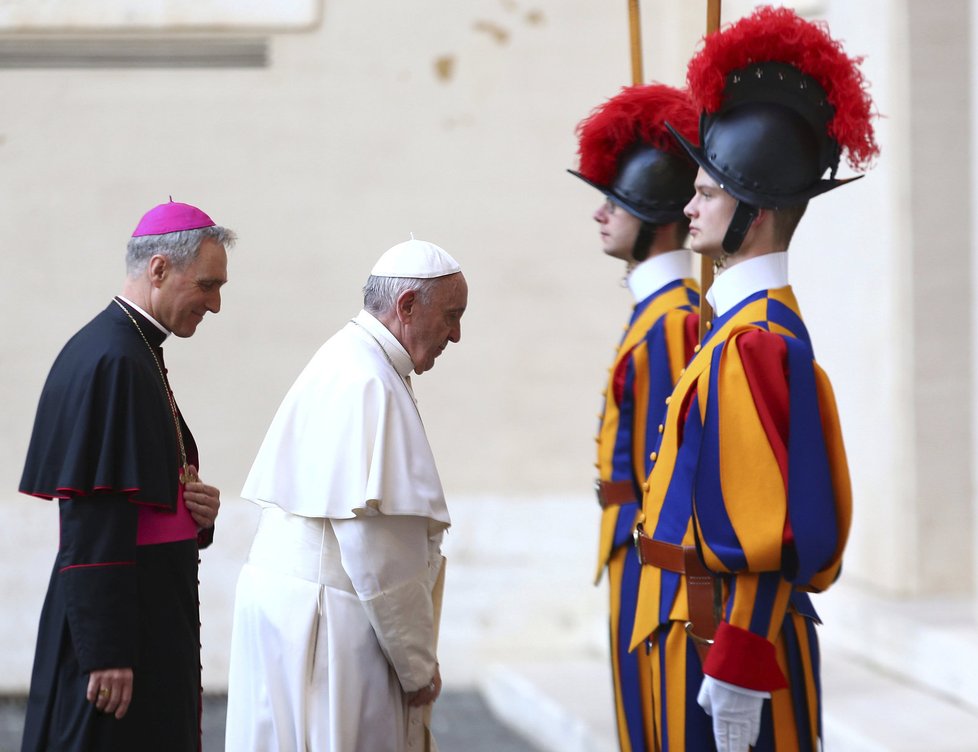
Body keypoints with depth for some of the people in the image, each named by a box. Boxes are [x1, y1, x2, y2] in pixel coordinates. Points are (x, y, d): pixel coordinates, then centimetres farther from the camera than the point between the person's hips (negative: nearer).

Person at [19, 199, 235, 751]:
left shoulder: (136, 352, 14)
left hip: (151, 616, 10)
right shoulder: (113, 362, -17)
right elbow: (93, 523, -22)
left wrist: (195, 507, 2)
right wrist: (108, 653, -24)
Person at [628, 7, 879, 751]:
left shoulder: (754, 339, -18)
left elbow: (775, 529, -22)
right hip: (710, 626, 9)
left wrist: (737, 669, -22)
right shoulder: (751, 318, 12)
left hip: (729, 636, -9)